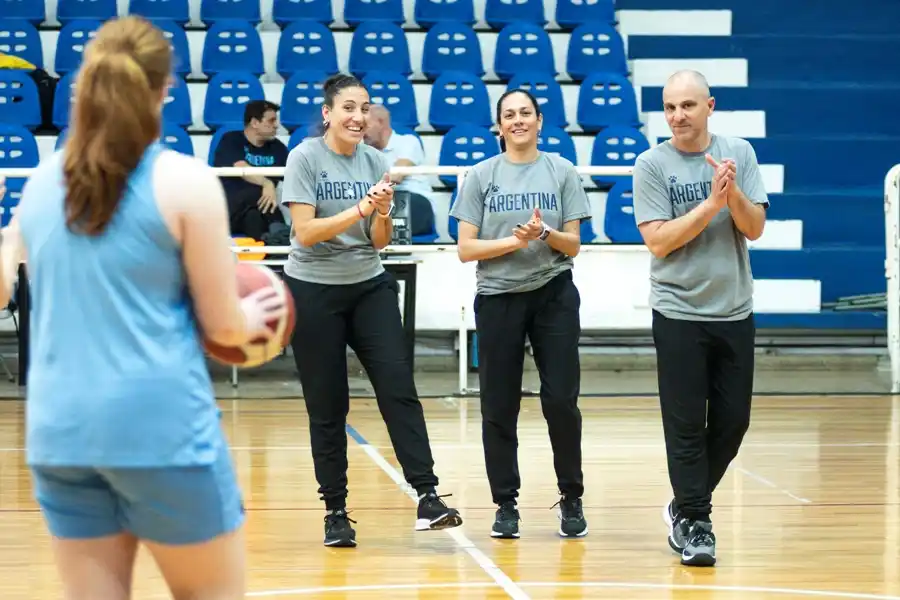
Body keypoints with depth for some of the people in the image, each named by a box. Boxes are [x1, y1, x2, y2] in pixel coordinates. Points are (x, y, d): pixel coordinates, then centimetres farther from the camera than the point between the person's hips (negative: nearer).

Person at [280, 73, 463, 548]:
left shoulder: (374, 161, 4)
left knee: (399, 386, -11)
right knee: (327, 406, 1)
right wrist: (360, 208, -25)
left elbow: (379, 241, 5)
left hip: (369, 287, 3)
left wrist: (382, 212, -15)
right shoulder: (305, 157, -8)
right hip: (313, 291, -3)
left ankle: (427, 498, -16)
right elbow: (306, 232, -16)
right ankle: (335, 512, 10)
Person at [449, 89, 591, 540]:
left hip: (554, 296, 0)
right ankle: (506, 504, 13)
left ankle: (571, 499, 12)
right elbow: (466, 249, -2)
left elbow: (573, 245, 3)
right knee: (499, 407, 2)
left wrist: (546, 233, -17)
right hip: (498, 299, 0)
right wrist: (514, 240, -16)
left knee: (561, 400, -4)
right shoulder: (480, 177, 2)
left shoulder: (562, 173, 3)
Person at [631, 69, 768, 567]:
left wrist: (733, 190, -21)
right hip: (679, 314, -3)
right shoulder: (652, 165, -6)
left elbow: (755, 228, -3)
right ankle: (694, 524, 8)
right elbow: (658, 241, -13)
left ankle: (685, 505, 26)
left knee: (733, 421, 8)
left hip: (734, 312, 3)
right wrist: (711, 202, -20)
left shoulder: (739, 153, 2)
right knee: (687, 425, -2)